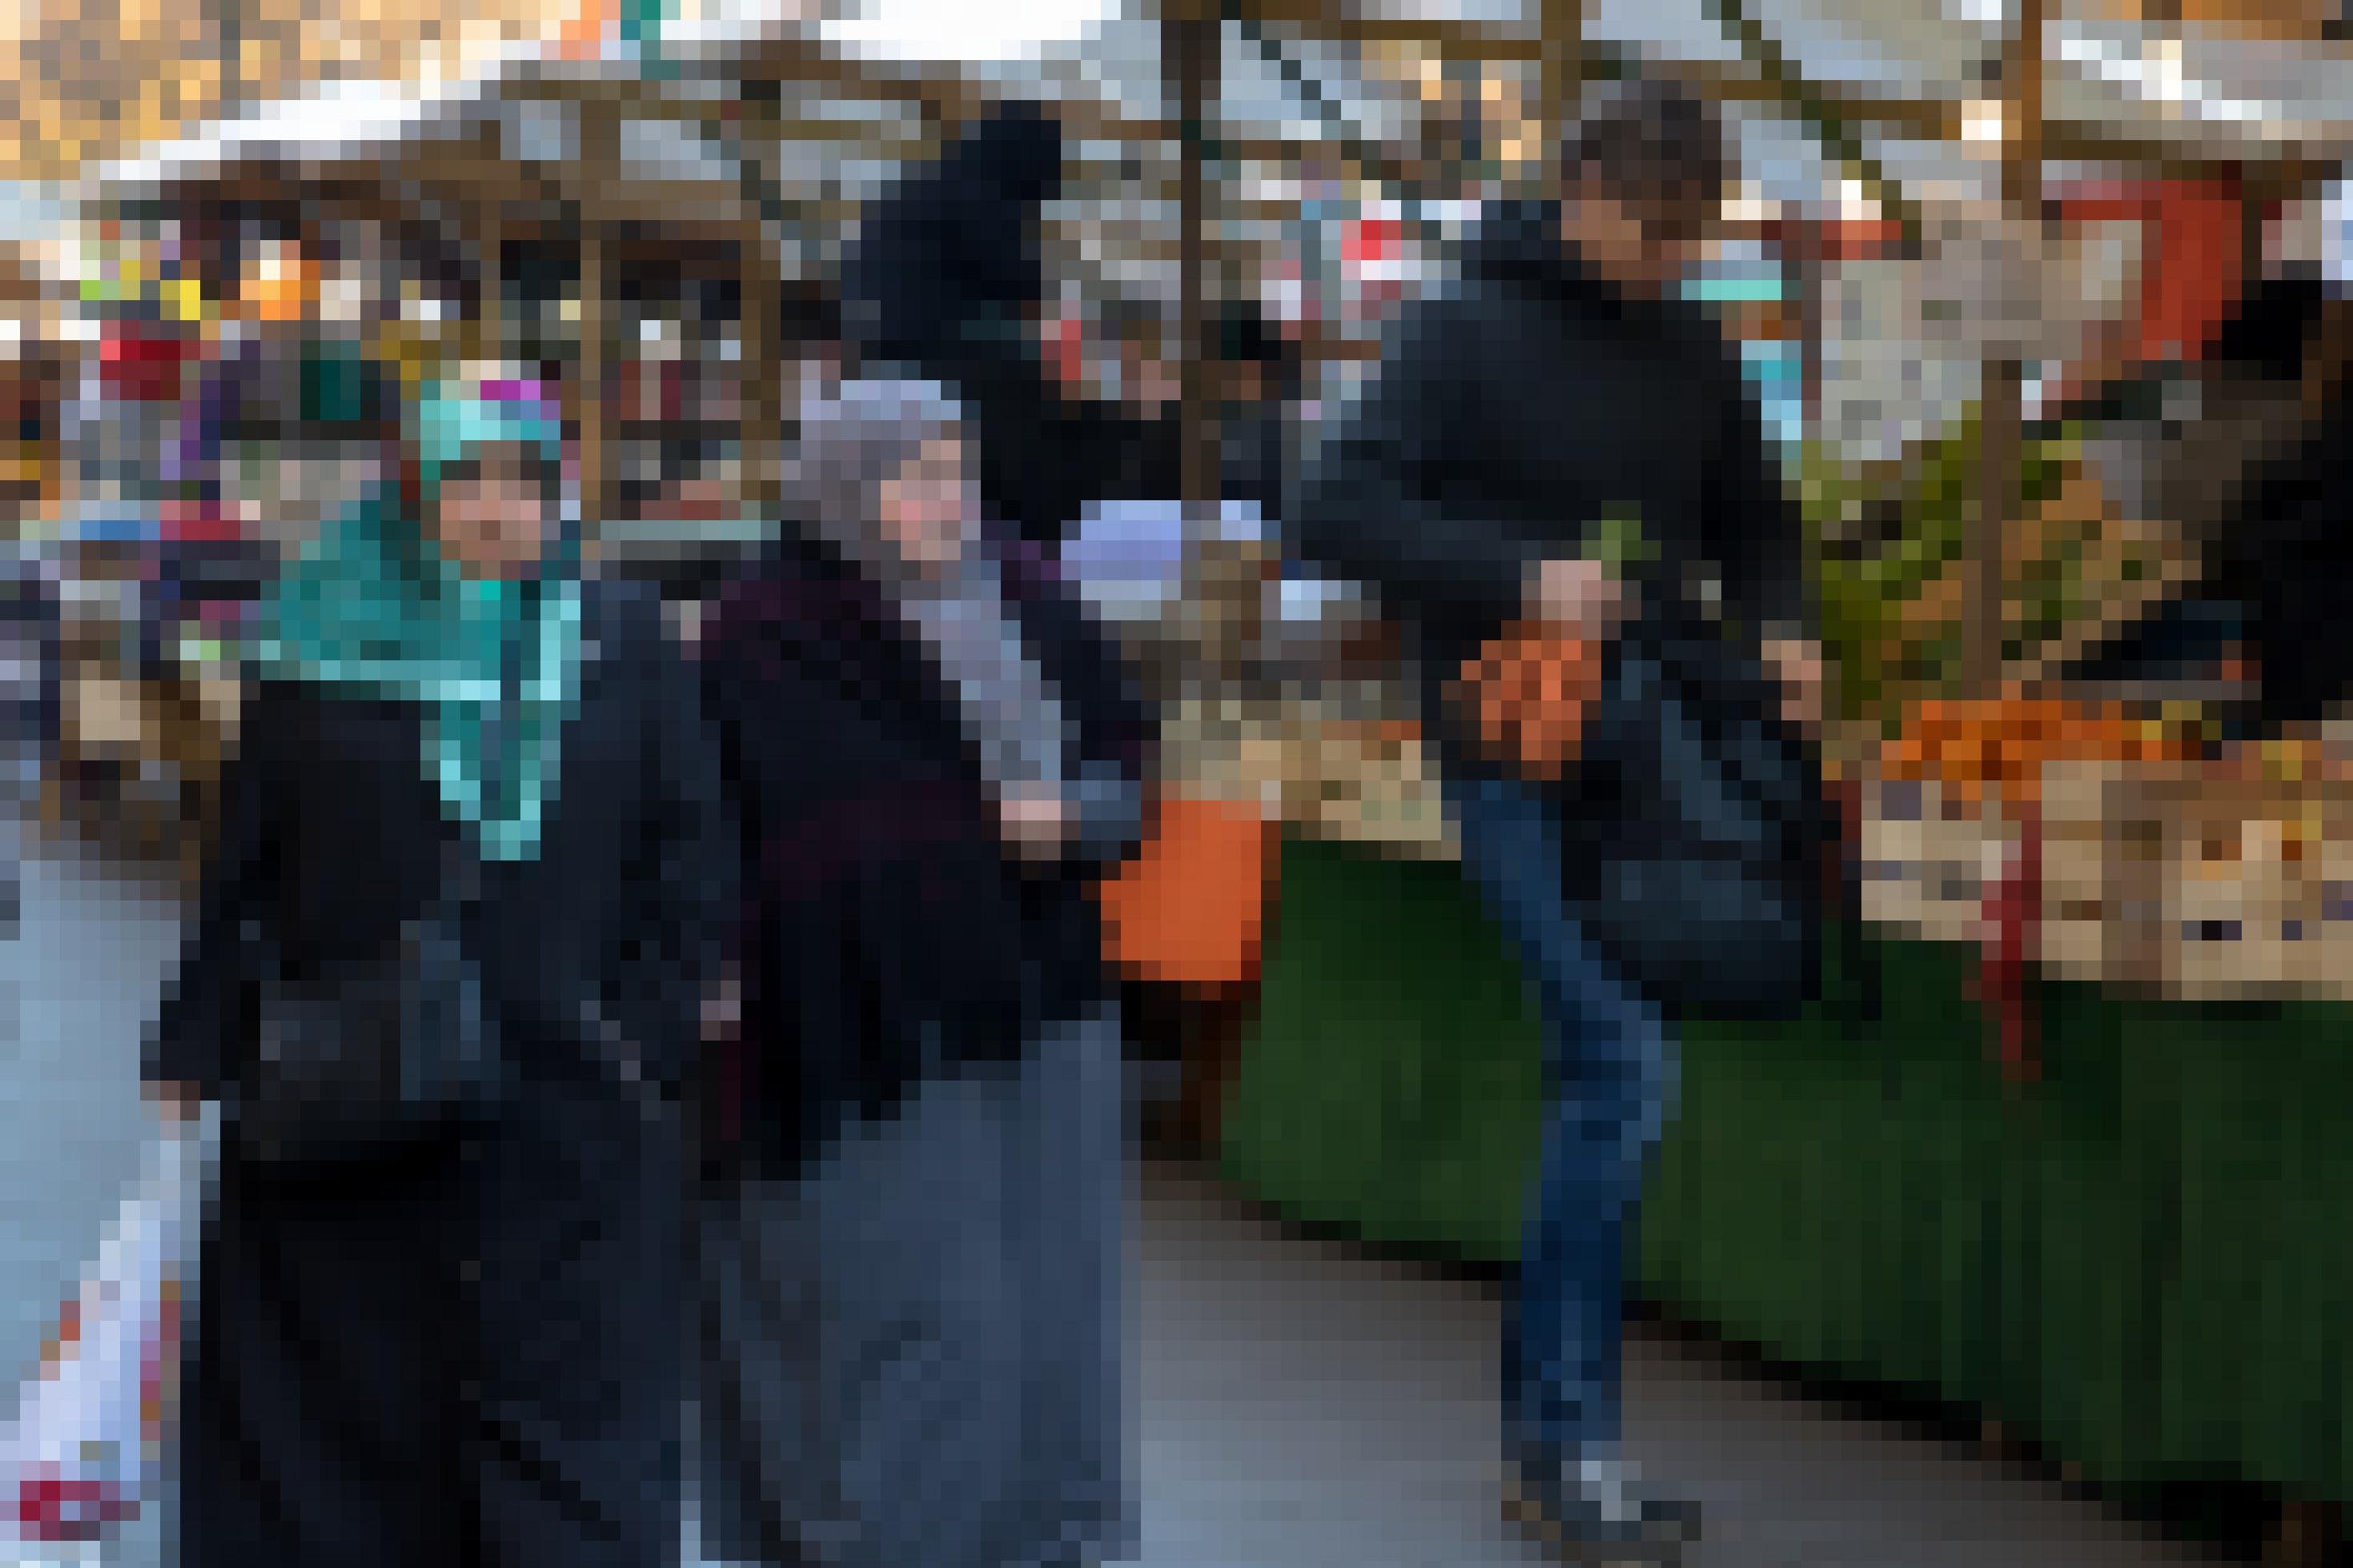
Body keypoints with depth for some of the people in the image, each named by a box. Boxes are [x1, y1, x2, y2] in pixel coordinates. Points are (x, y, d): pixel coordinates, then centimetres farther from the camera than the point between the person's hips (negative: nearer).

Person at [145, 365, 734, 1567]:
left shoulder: (621, 646, 4)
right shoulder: (323, 655, 1)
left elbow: (692, 861, 6)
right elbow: (247, 871, 4)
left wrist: (645, 1038, -2)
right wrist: (197, 1051, 1)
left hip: (570, 1120, 0)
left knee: (576, 1421, 1)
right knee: (333, 1416, 9)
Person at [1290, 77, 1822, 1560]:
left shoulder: (1692, 353, 11)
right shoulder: (1470, 332, -7)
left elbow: (1755, 522, 22)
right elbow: (1339, 508, -13)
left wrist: (1779, 624, 1)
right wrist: (1518, 575, -23)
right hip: (1520, 753, -6)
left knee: (1608, 1073, 8)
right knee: (1623, 1064, -14)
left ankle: (1547, 1404, 19)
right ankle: (1568, 1430, -4)